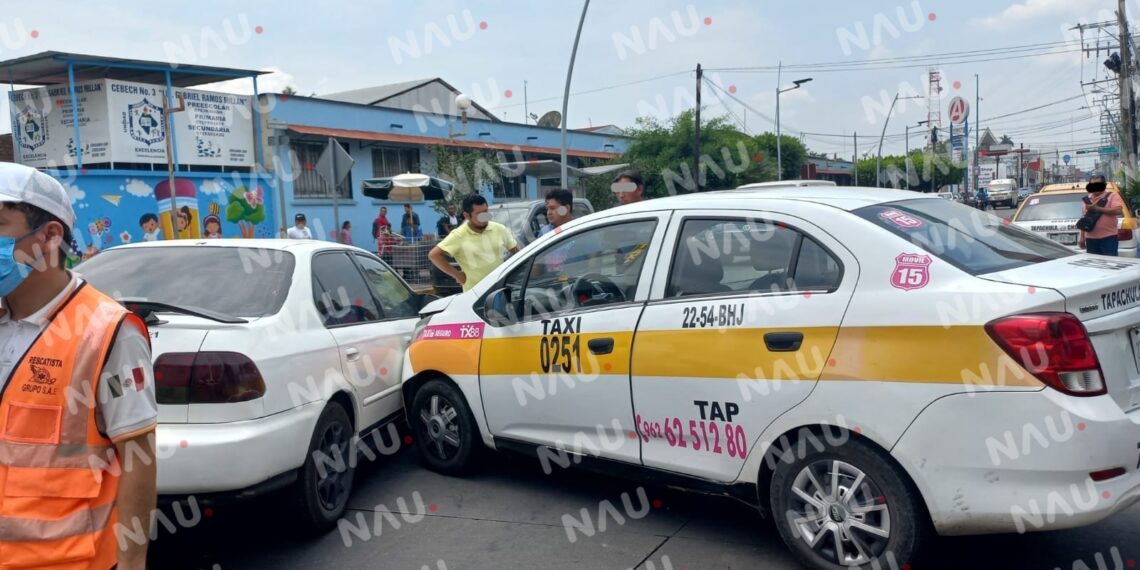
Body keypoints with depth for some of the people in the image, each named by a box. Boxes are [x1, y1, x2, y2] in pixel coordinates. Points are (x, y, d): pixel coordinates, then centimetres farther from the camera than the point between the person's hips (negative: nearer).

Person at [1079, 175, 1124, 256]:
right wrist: (1082, 237, 14)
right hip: (1090, 238, 5)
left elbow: (1118, 210, -14)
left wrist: (1097, 208, -14)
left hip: (1108, 237, -5)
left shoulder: (1112, 196, 3)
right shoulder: (1087, 200, 17)